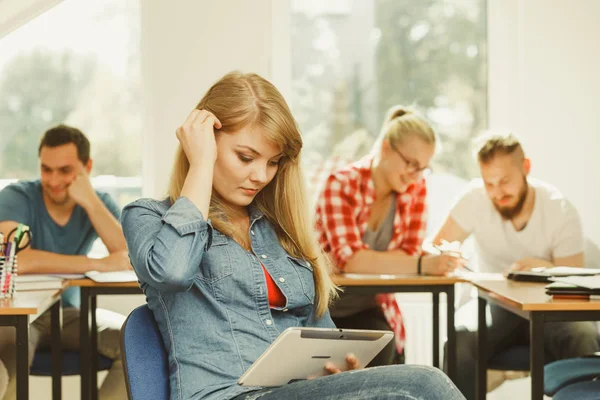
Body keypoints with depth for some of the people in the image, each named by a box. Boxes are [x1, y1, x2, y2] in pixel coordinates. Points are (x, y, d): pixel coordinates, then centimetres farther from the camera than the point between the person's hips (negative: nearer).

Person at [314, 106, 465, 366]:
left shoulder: (416, 187, -1)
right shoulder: (342, 184, -15)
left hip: (371, 310, 4)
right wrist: (422, 265, -36)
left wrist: (367, 261, -23)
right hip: (325, 310, -4)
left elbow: (409, 253, -4)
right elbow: (349, 258, -26)